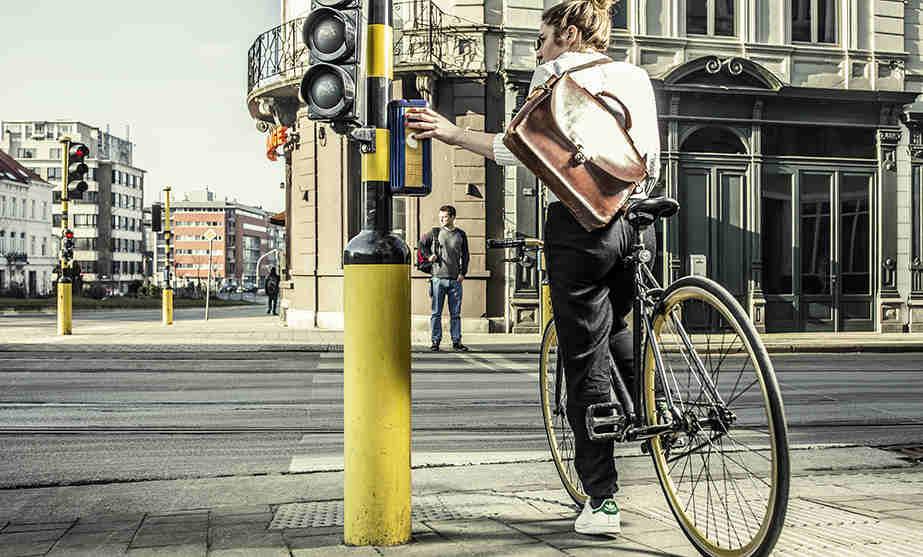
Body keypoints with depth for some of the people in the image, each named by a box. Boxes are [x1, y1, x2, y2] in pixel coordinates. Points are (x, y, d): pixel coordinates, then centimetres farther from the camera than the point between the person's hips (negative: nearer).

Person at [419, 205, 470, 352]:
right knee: (436, 313, 1)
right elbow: (421, 244, 17)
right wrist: (428, 256, 3)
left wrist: (463, 273, 2)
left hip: (455, 279, 1)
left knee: (455, 313, 5)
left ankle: (456, 341, 11)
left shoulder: (461, 234, 8)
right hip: (438, 278, -1)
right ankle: (436, 341, 6)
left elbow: (465, 255, 12)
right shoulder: (434, 232, 4)